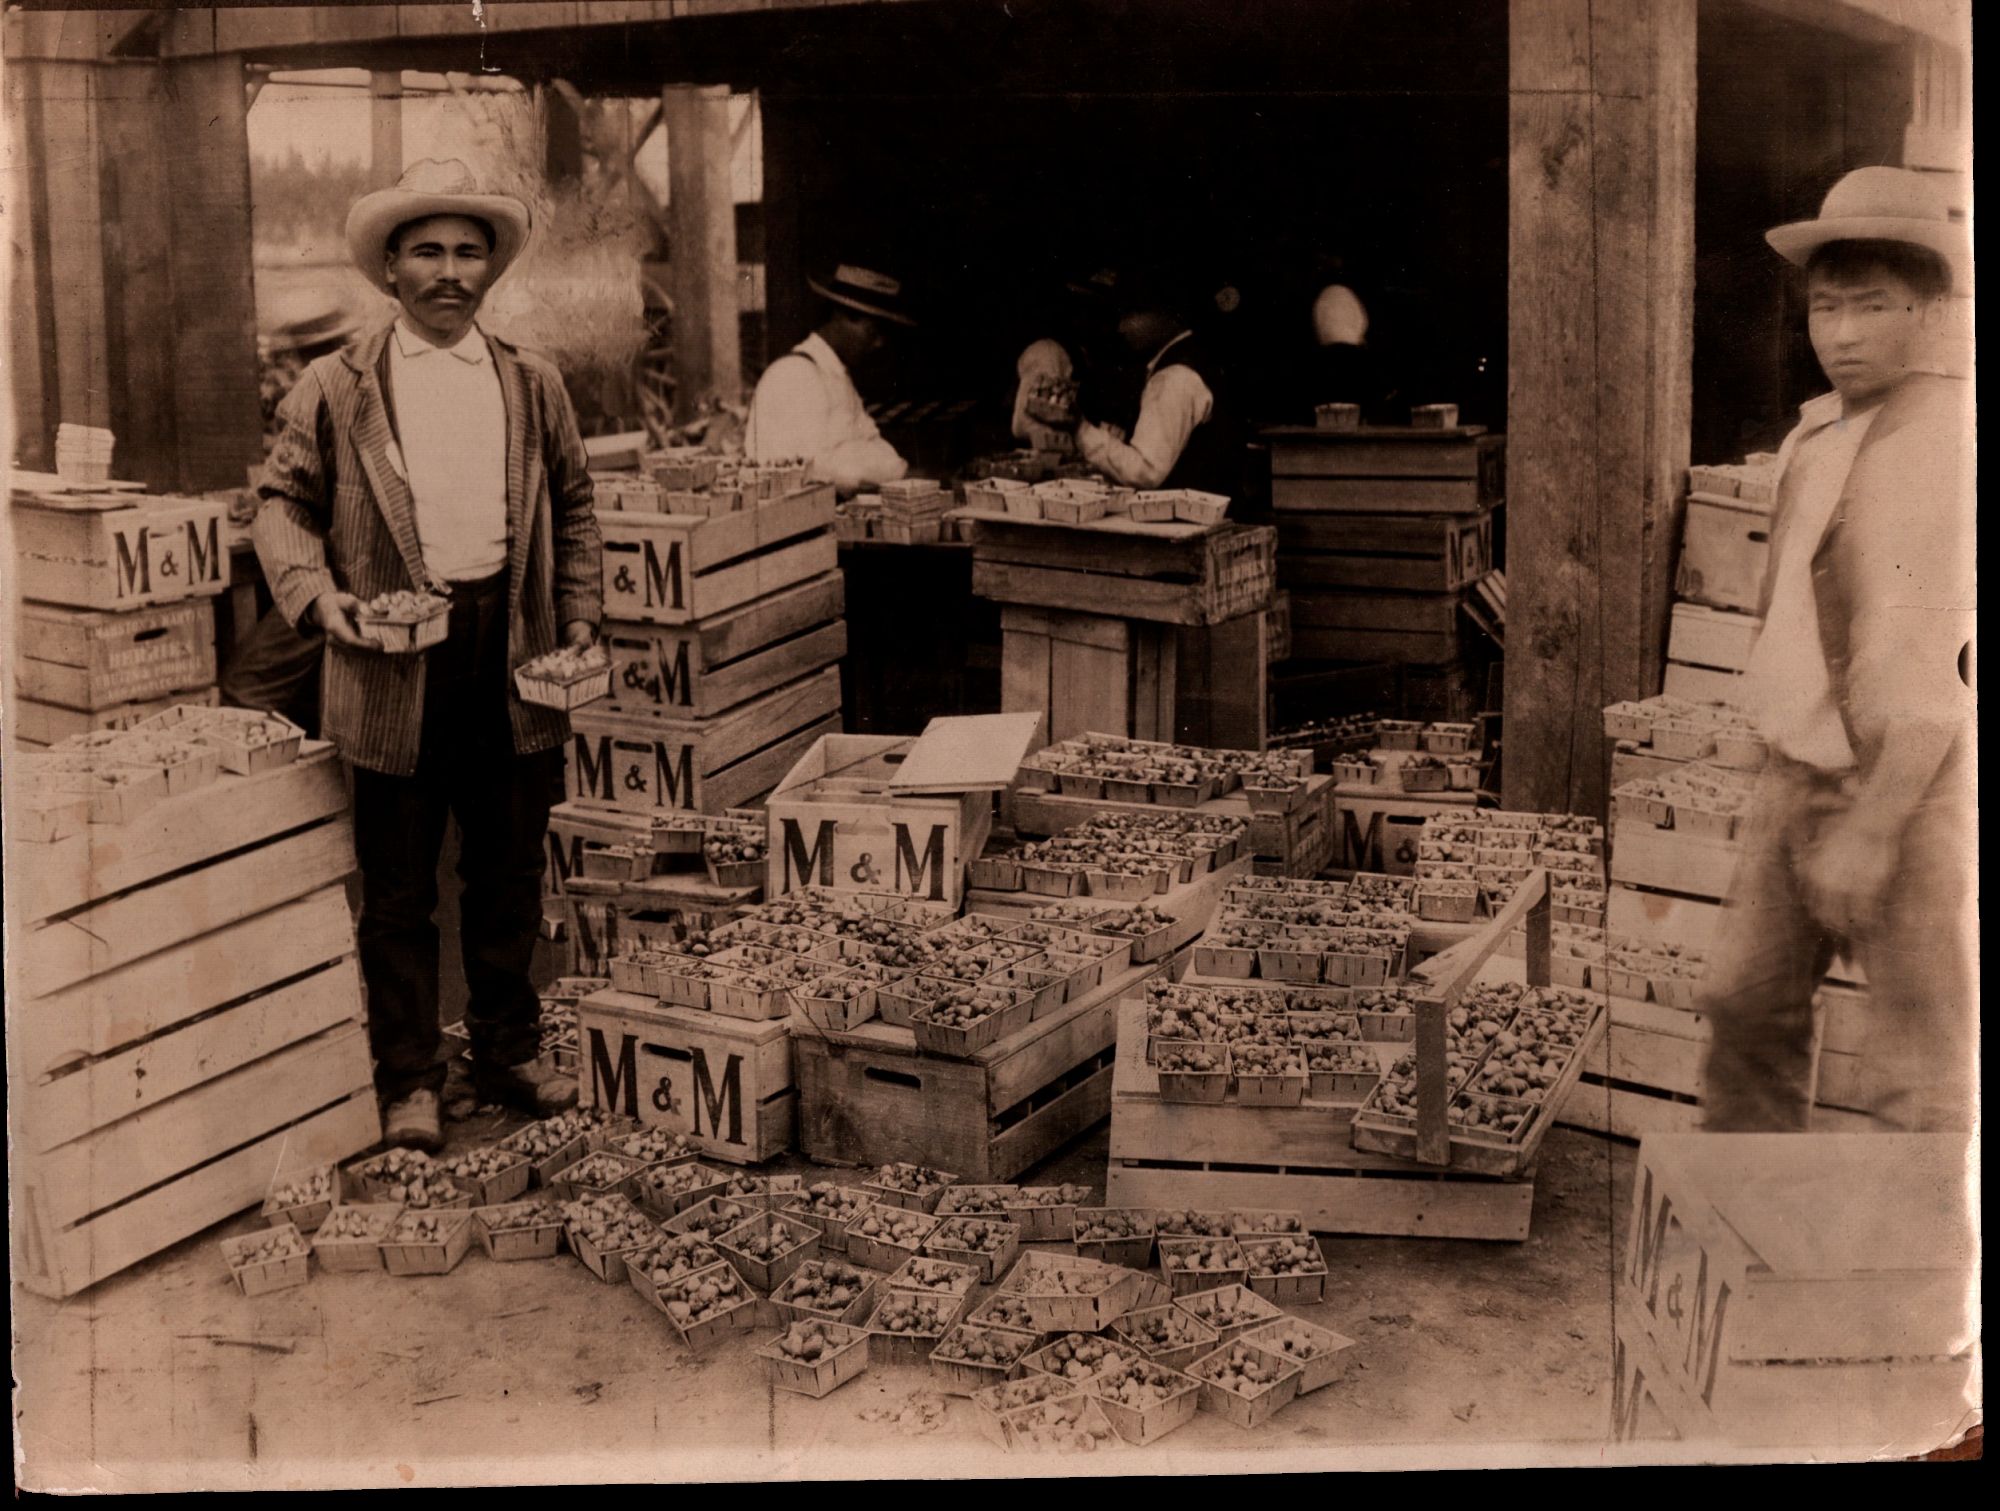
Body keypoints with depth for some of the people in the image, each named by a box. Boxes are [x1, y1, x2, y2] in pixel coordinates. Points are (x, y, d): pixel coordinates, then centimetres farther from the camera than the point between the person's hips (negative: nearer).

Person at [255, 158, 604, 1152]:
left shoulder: (534, 386, 9)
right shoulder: (337, 389, 1)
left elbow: (572, 512, 14)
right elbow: (284, 503, 3)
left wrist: (580, 624, 4)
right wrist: (315, 592, -14)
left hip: (514, 658, 3)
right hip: (394, 662, -2)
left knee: (511, 874, 12)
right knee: (398, 888, 5)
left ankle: (508, 1055, 27)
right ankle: (408, 1080, 16)